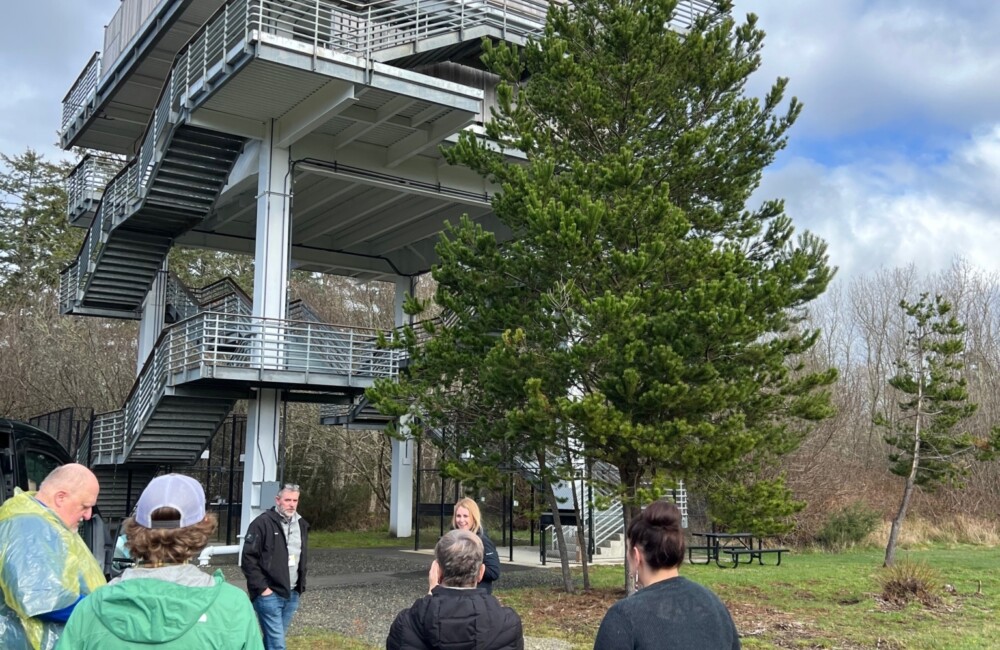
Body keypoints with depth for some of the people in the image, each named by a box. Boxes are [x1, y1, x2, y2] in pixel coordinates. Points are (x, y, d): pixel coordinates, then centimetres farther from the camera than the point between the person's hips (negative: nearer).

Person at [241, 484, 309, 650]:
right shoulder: (262, 523, -12)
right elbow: (248, 558, -14)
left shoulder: (301, 524, 10)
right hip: (269, 594, -6)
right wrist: (261, 587, -16)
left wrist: (301, 584, 13)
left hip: (292, 594, 7)